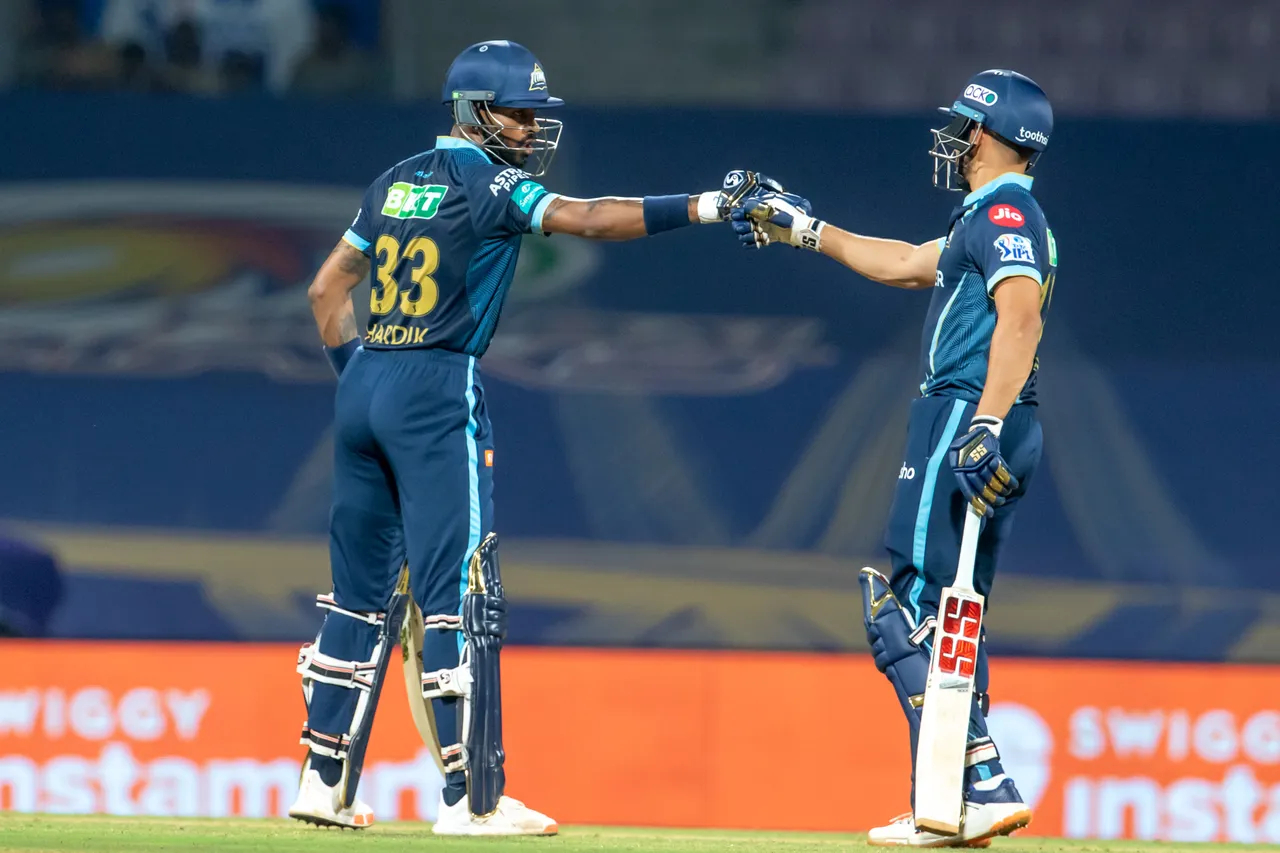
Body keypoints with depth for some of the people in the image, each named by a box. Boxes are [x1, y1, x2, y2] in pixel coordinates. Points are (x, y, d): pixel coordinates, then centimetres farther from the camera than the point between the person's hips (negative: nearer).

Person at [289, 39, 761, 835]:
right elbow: (588, 219, -20)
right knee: (460, 593, -6)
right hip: (436, 395, -8)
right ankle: (470, 798, -9)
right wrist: (703, 207, -23)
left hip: (364, 388, 8)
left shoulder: (396, 183, 15)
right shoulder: (489, 185, -8)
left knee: (361, 588, 12)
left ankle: (325, 782, 13)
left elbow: (328, 287, 19)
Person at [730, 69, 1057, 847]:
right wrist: (804, 229, 42)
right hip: (986, 429, 10)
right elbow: (904, 263, 37)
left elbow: (1021, 319, -25)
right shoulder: (990, 221, 23)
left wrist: (986, 426, -34)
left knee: (910, 613, -12)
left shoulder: (1005, 214, -10)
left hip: (965, 415, -10)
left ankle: (980, 783, -20)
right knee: (945, 618, 11)